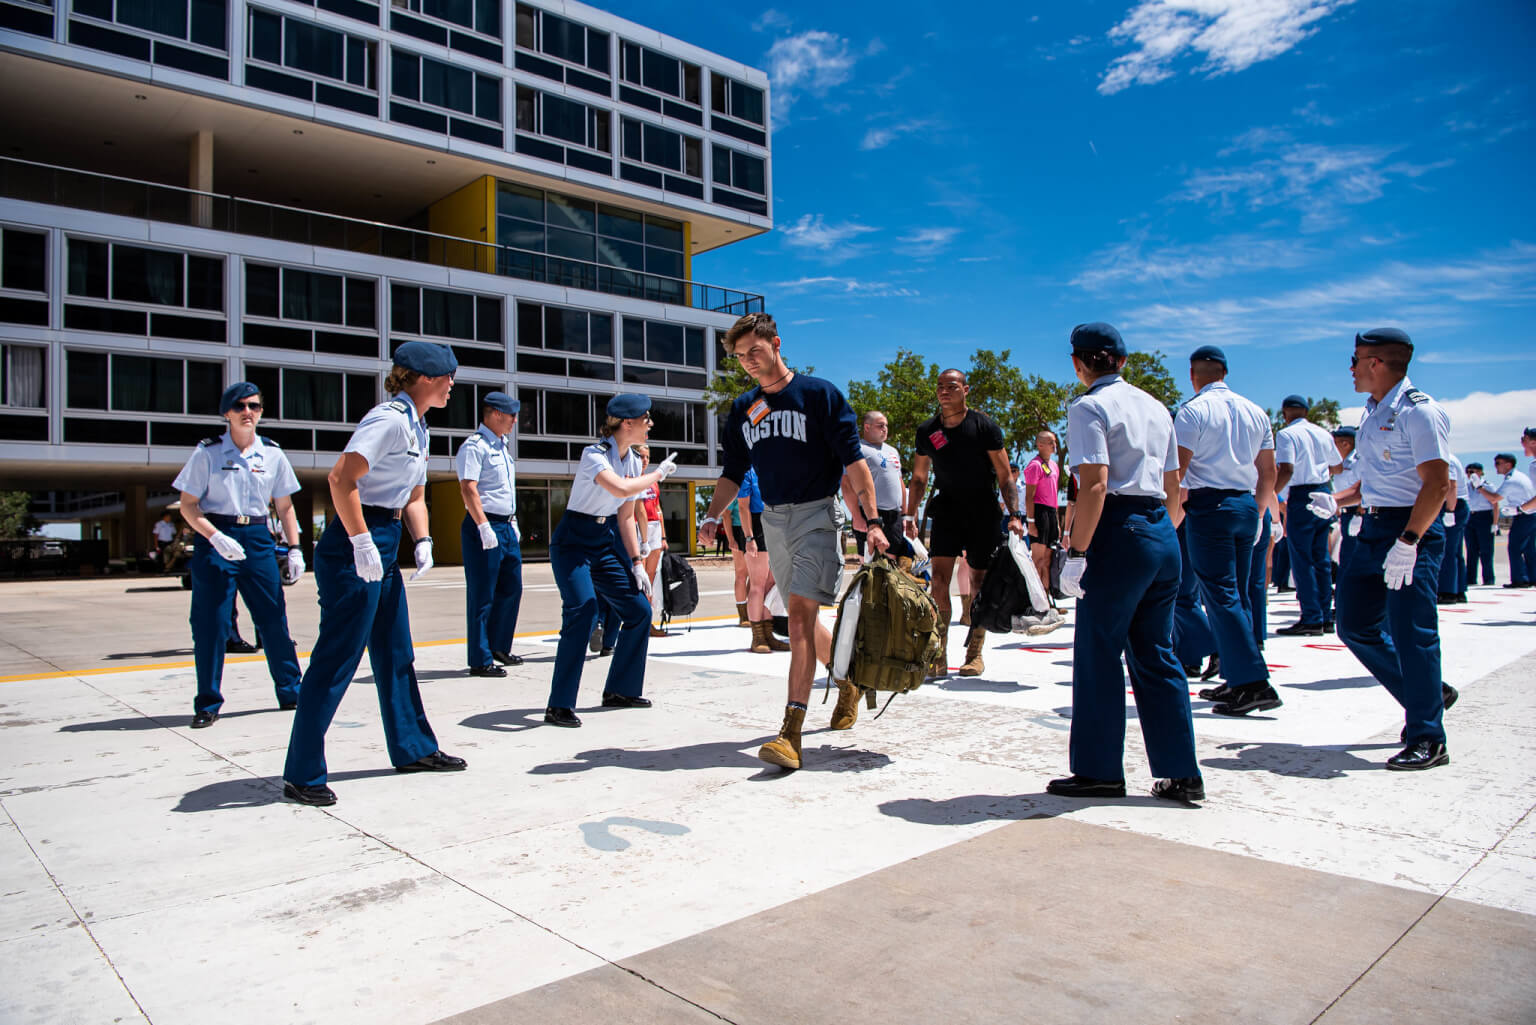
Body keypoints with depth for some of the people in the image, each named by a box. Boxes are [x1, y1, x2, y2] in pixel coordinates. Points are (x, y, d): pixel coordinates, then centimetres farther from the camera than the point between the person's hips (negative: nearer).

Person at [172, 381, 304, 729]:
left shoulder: (272, 454, 7)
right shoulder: (208, 452, -1)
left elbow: (285, 506, 13)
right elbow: (188, 505, -2)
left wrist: (294, 549, 5)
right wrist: (216, 537, -18)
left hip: (258, 540, 2)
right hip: (215, 539, -2)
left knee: (274, 618, 4)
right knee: (210, 624, -1)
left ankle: (290, 692, 17)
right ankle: (207, 704, 11)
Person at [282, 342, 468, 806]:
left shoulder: (419, 429, 16)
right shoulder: (390, 418, -14)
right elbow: (340, 478, -25)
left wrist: (423, 541, 7)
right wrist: (362, 544, -27)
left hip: (384, 547, 10)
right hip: (355, 545, -10)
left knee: (396, 654, 17)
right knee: (337, 657, -5)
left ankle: (413, 748, 29)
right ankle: (302, 775, 5)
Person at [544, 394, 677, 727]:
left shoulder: (634, 461, 5)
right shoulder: (594, 455, -18)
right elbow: (621, 489, -38)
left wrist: (636, 563, 7)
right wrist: (659, 474, -21)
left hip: (608, 540, 8)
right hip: (574, 540, -8)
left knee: (639, 609, 4)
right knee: (582, 608, -24)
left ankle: (620, 690, 20)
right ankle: (559, 706, -17)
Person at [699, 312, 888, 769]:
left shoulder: (819, 393, -5)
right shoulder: (742, 409, 11)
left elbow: (854, 461, -7)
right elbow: (732, 472, 15)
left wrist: (872, 521, -14)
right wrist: (712, 516, -1)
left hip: (815, 514, -6)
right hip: (772, 520, 6)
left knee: (801, 612, -17)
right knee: (803, 617, 13)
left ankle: (790, 732, -20)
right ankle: (847, 683, 38)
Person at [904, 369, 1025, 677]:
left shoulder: (984, 426, -4)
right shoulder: (927, 431, 5)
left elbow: (1004, 476, -4)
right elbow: (919, 478, 15)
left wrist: (1014, 515, -13)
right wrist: (910, 516, 8)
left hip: (983, 511, -2)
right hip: (946, 509, 2)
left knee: (980, 581, 3)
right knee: (939, 577, -12)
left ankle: (975, 653, 17)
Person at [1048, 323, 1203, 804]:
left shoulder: (1089, 407, -6)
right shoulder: (1155, 407, 18)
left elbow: (1095, 485, -17)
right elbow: (1173, 486, 19)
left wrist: (1076, 553, -16)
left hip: (1120, 533, -8)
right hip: (1162, 533, 8)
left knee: (1098, 654, 2)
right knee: (1156, 655, 12)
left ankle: (1099, 772, 10)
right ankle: (1181, 775, 16)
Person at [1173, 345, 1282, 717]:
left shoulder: (1193, 410, -7)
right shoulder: (1255, 412, 13)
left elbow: (1177, 469, -13)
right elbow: (1269, 473, 15)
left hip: (1209, 505, -7)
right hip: (1246, 505, 7)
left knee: (1221, 596, -6)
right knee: (1237, 595, 12)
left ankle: (1254, 683, -11)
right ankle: (1236, 680, 16)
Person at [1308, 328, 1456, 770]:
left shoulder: (1418, 411, -13)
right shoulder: (1373, 412, 16)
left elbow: (1436, 484, -20)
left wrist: (1408, 541, -26)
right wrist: (1338, 504, 26)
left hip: (1413, 532, -9)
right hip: (1373, 529, 9)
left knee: (1410, 631, -7)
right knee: (1355, 625, 10)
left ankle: (1427, 739, 3)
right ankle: (1427, 695, 28)